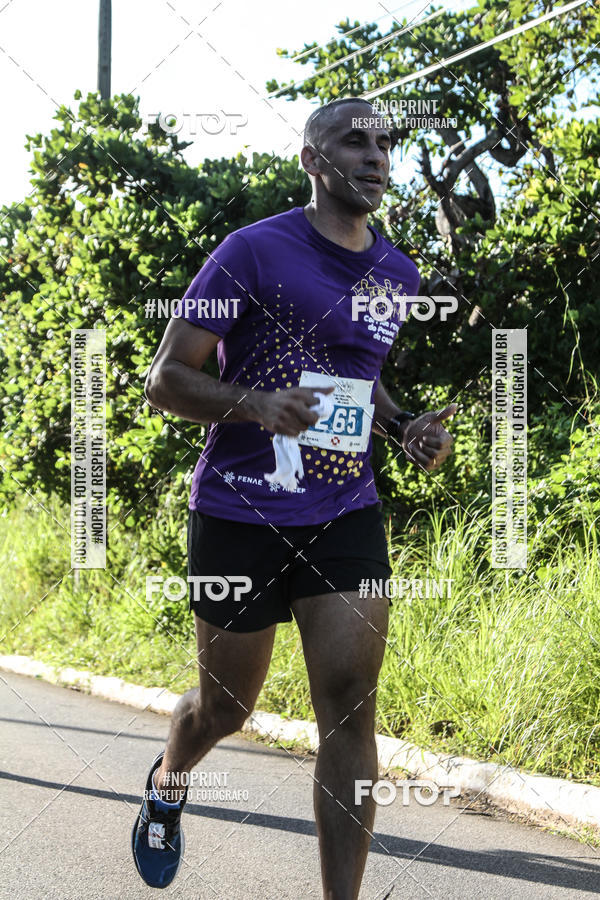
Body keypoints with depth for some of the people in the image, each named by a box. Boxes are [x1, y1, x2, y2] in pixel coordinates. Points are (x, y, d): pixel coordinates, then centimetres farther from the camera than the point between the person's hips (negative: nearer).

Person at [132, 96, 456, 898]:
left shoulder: (397, 277, 8)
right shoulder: (254, 252, -10)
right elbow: (164, 381, -9)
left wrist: (406, 428, 6)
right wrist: (255, 403, -28)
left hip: (346, 515, 4)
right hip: (240, 514, -4)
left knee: (350, 706, -9)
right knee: (226, 709, 11)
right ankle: (167, 782, 47)